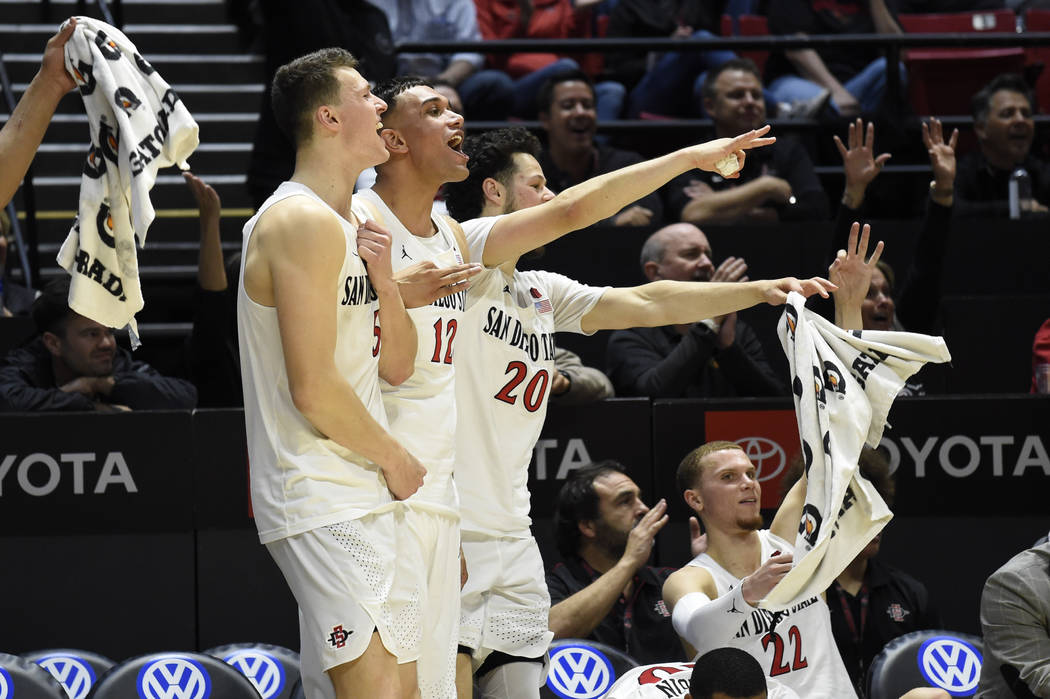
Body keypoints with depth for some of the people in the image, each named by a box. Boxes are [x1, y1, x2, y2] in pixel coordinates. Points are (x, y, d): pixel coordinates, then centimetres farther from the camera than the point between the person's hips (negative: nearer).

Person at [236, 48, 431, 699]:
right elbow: (313, 388, -19)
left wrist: (384, 282, 2)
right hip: (324, 502, -10)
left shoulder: (346, 225, 18)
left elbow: (397, 367, 19)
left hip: (364, 500, 10)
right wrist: (396, 459, -7)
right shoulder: (306, 221, -14)